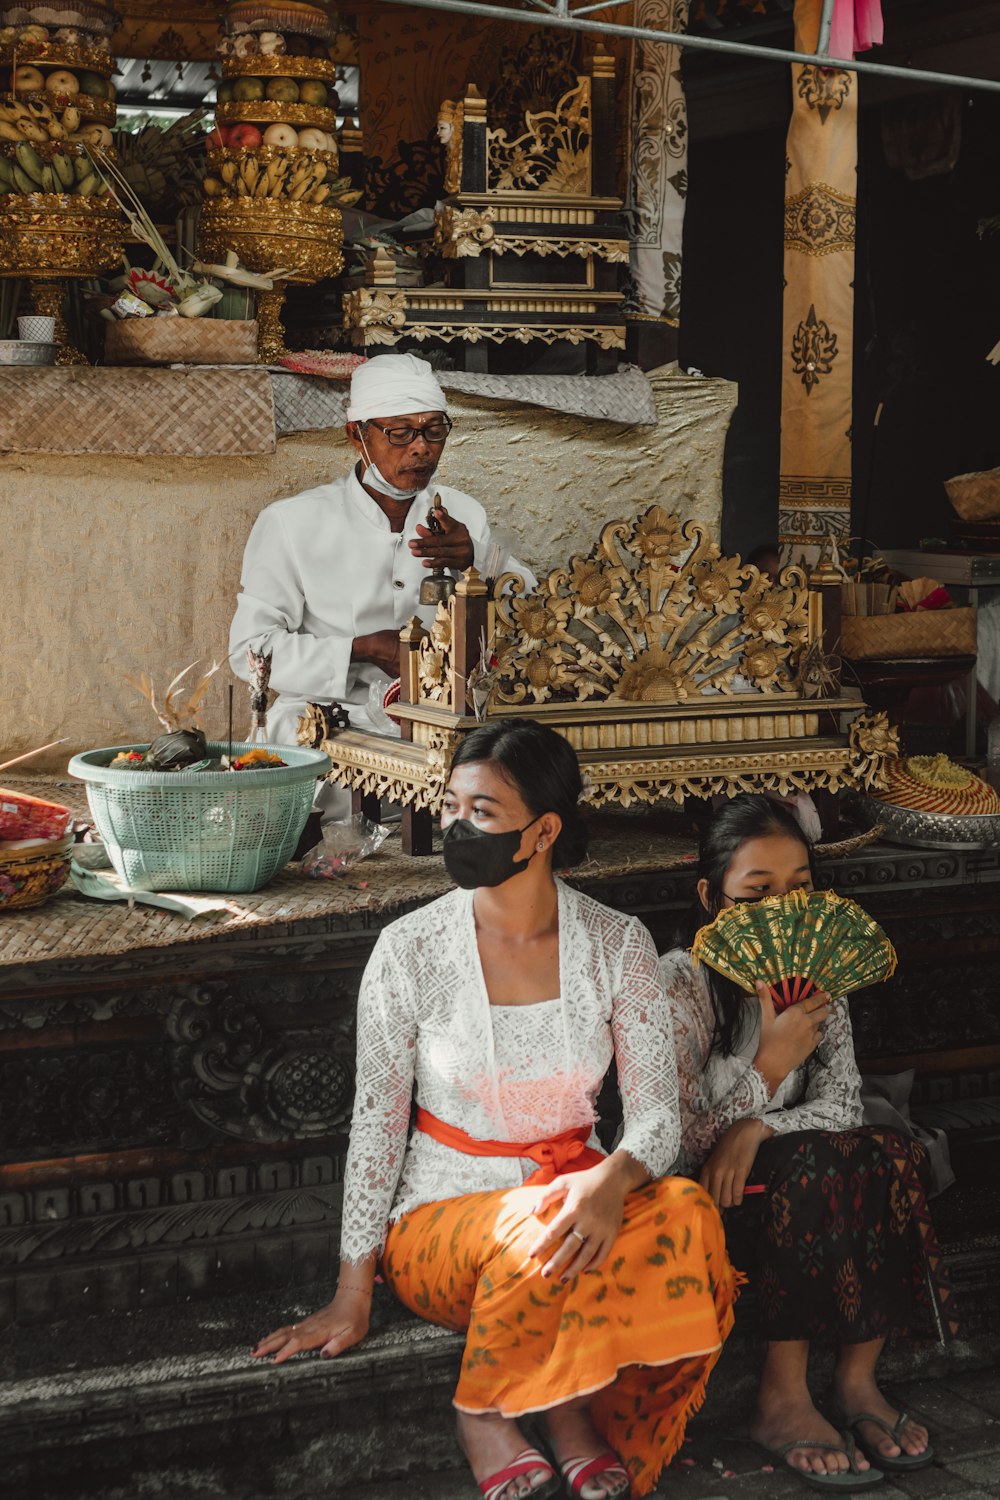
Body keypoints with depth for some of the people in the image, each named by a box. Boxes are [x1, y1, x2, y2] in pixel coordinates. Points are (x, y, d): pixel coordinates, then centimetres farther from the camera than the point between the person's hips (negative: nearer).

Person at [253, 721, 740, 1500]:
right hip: (442, 1222, -2)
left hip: (571, 1189, 2)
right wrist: (352, 1296, -6)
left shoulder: (617, 945, -4)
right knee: (534, 1232, -36)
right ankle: (483, 1410, -10)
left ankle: (569, 1411, -13)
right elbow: (376, 1123, -4)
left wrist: (610, 1179, -29)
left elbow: (658, 1115, -5)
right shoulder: (410, 950, -9)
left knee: (685, 1212, -30)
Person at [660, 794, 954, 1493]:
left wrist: (757, 1130, -25)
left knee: (895, 1156, -22)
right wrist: (770, 1066, -25)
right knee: (813, 1161, -32)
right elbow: (678, 1147, -16)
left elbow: (843, 1100, -5)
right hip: (695, 1201, -5)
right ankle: (784, 1401, -26)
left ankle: (858, 1376, -15)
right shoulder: (681, 983, -15)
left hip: (786, 1189, 5)